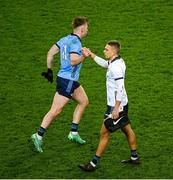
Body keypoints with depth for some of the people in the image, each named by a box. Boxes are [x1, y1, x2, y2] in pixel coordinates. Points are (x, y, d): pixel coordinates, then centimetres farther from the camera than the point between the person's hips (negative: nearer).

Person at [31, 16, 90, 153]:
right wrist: (84, 56, -16)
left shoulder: (65, 39, 9)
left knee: (84, 101, 18)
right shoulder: (75, 42, -18)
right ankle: (39, 136, -2)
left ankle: (74, 133, 20)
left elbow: (50, 53, 11)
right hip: (67, 80, -10)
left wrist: (49, 70, 17)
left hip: (71, 80, 10)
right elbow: (73, 61, -29)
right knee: (56, 110, -6)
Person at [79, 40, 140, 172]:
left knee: (104, 133, -3)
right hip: (122, 104, 10)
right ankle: (134, 157, 33)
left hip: (117, 106, -10)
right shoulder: (118, 61, 5)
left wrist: (116, 109, -26)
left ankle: (93, 164, 3)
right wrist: (91, 54, 26)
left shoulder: (116, 67, -24)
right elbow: (104, 63, 29)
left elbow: (120, 89, -27)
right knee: (127, 130, 20)